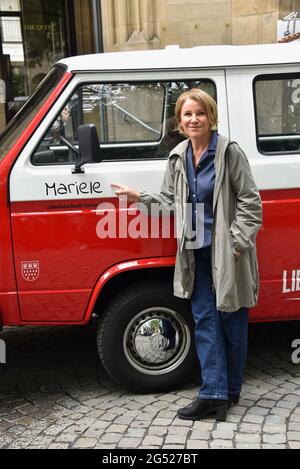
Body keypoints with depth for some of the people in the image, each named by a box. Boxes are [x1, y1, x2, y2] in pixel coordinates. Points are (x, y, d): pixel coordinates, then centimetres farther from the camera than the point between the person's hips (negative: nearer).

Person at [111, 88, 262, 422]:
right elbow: (171, 201, 12)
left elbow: (250, 200, -10)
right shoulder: (178, 157, 7)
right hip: (197, 251, 6)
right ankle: (214, 394, 13)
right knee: (204, 320, 6)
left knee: (232, 321, 7)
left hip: (227, 251, -5)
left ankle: (231, 390, 24)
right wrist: (139, 198, 0)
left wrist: (237, 241, -15)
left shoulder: (229, 152, -10)